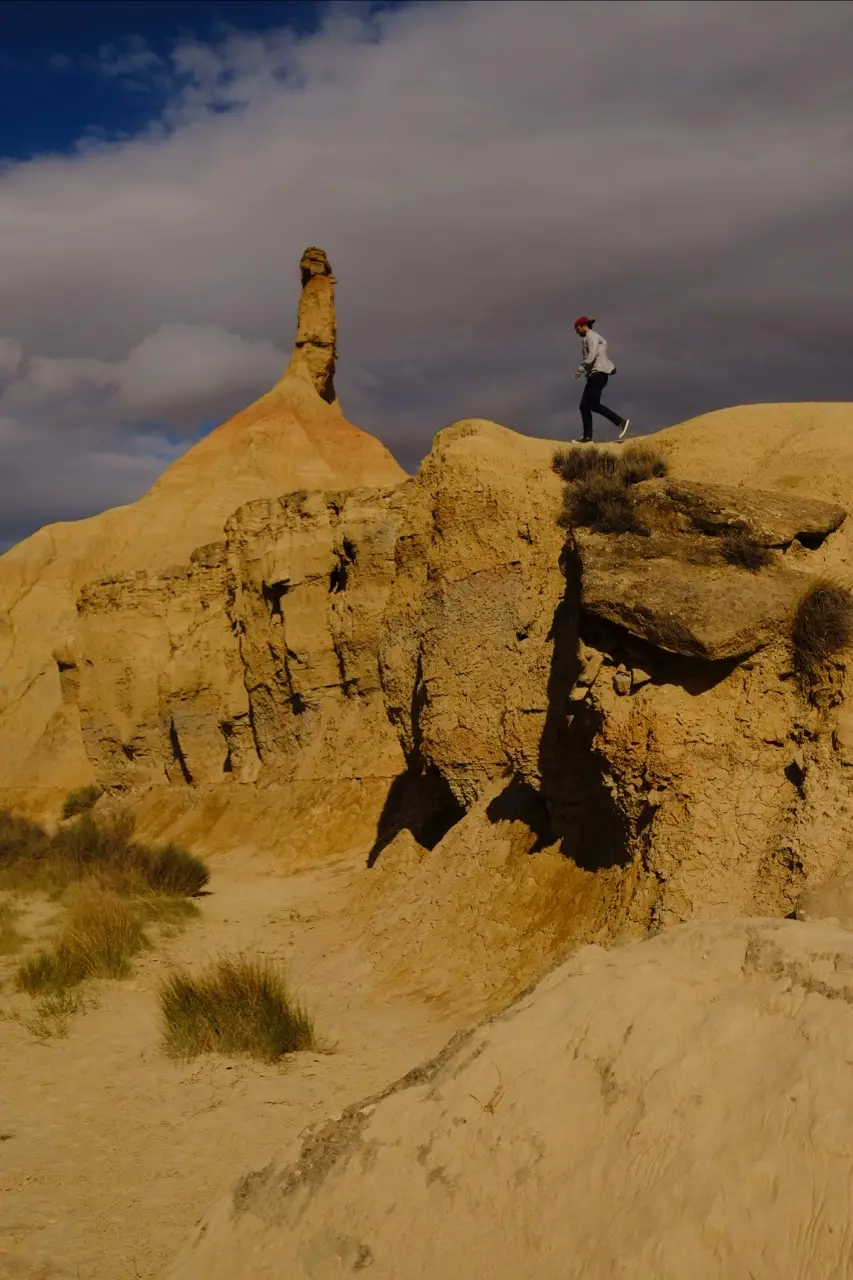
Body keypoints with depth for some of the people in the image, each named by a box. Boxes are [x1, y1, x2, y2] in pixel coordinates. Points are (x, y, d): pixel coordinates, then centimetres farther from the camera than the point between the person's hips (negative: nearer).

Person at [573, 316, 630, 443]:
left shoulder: (591, 336, -6)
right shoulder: (595, 338, 25)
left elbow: (592, 354, -20)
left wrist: (581, 368, -20)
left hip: (597, 374, -10)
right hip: (595, 375, 10)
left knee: (594, 405, -18)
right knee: (584, 406, 3)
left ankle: (621, 422, -19)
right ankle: (587, 436, -2)